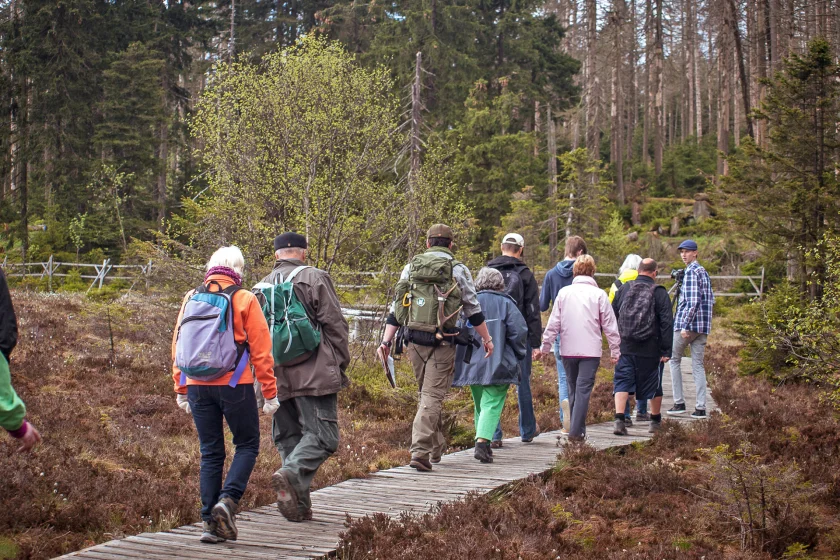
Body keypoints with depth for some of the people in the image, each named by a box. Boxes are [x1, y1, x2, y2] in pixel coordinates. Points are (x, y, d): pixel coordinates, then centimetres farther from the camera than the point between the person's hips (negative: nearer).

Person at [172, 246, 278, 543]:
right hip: (234, 385, -4)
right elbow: (261, 350, -5)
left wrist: (181, 390, 18)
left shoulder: (191, 298, 7)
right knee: (247, 444, 11)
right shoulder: (244, 300, -3)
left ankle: (210, 521, 8)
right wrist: (270, 393, 0)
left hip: (198, 385, 4)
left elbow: (177, 345, 10)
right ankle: (228, 500, -9)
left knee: (210, 453, 11)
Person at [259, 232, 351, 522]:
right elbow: (335, 324, -5)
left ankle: (299, 505, 8)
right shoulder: (315, 278, -1)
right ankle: (292, 474, -28)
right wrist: (341, 364, 3)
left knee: (288, 437, 12)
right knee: (321, 434, -4)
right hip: (315, 374, -5)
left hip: (278, 377, 5)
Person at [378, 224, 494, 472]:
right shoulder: (458, 270, 1)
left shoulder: (411, 267, 9)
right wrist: (487, 339, 12)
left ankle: (437, 447, 28)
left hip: (415, 341, 4)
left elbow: (397, 306, 6)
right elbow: (473, 310, 2)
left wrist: (387, 340, 8)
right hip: (443, 342, -3)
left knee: (427, 393, 19)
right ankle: (420, 451, -14)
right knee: (432, 396, -4)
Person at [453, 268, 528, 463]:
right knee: (492, 403, -7)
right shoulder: (505, 303, -1)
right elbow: (519, 331, -7)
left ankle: (484, 445, 22)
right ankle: (482, 441, -25)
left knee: (480, 404, 17)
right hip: (497, 365, -4)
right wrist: (519, 355, 7)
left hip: (470, 364, 4)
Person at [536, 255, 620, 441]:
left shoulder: (563, 293, 3)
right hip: (591, 350, -3)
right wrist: (614, 350, 7)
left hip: (568, 350, 3)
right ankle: (576, 431, -11)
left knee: (573, 390, 14)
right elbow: (609, 326, 0)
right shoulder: (599, 294, -2)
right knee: (584, 389, -4)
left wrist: (545, 347, 11)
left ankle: (576, 428, 19)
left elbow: (553, 324, 4)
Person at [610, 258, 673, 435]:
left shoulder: (624, 289, 5)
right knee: (653, 384, 12)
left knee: (622, 382, 2)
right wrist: (666, 351, -4)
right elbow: (666, 323, -7)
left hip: (625, 347, 2)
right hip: (650, 349, -2)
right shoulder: (659, 293, -4)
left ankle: (619, 420, -14)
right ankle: (656, 422, 26)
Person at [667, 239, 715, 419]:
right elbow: (711, 300, 19)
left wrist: (684, 325, -20)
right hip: (703, 326, 8)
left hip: (688, 324, -8)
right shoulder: (704, 272, 17)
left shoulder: (691, 272, -11)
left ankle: (679, 403, 4)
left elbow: (693, 301, -19)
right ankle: (700, 407, 0)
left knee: (674, 359, 6)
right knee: (698, 365, 5)